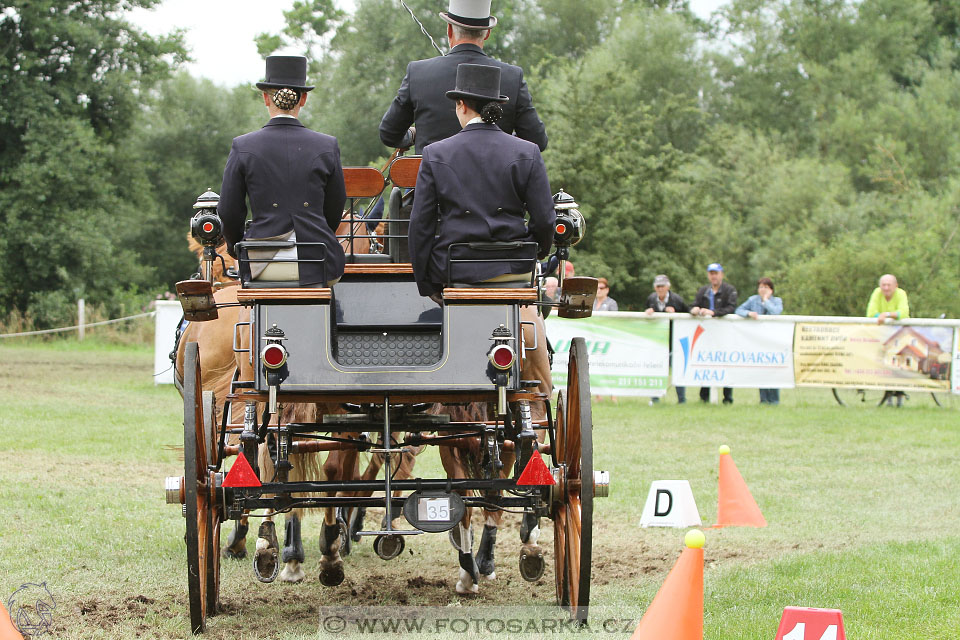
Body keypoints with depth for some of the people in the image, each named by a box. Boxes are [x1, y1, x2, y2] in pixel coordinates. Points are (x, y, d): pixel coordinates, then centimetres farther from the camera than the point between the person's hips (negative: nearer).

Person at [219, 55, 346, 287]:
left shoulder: (243, 147, -3)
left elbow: (229, 212, 1)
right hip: (317, 265, 0)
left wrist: (237, 246, 21)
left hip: (264, 267, 0)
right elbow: (335, 210, 9)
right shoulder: (327, 146, -1)